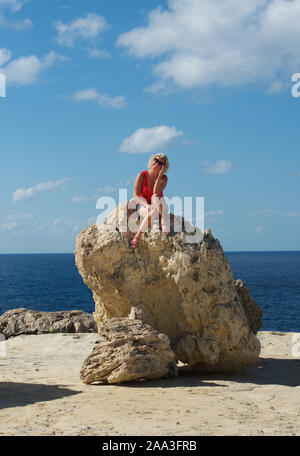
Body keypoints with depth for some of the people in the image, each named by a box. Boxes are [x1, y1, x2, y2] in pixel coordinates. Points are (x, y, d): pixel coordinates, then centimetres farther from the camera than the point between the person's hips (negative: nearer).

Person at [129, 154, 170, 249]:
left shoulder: (164, 178, -4)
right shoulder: (142, 175, -5)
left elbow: (157, 192, -22)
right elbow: (136, 196, -10)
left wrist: (160, 174, -23)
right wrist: (147, 206, -25)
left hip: (161, 208, 1)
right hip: (145, 208, 0)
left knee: (155, 197, -36)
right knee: (153, 212, -38)